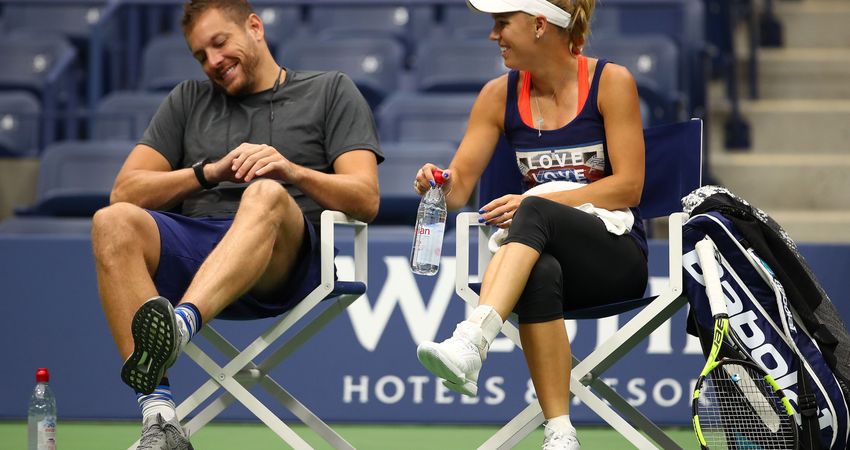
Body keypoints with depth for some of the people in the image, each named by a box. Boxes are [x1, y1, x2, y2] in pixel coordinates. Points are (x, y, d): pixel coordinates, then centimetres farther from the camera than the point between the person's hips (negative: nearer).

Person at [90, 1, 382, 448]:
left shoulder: (331, 91, 20)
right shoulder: (188, 100, 29)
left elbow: (365, 200, 6)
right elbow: (125, 192, 17)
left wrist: (293, 171, -13)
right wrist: (210, 172, 0)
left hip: (283, 263, -3)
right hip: (191, 242, 3)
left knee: (266, 194, -37)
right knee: (112, 224, -29)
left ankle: (179, 325, -65)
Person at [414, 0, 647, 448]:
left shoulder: (611, 82, -1)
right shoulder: (500, 95, 10)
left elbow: (628, 187, -8)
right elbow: (459, 186, 8)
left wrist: (539, 203, -19)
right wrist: (438, 184, -18)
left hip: (615, 251, -2)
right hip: (541, 253, 2)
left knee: (534, 212, -36)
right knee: (540, 275, -38)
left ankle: (468, 344, -57)